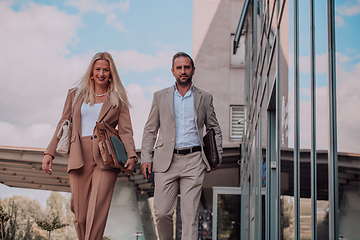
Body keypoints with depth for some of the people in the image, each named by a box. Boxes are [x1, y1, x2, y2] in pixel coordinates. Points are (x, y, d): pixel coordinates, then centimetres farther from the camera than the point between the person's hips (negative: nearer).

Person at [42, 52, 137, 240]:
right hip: (79, 158, 2)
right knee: (80, 214, 1)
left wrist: (131, 156, -12)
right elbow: (63, 125, 17)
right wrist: (49, 153, 8)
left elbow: (126, 132, 5)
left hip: (105, 159, -2)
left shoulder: (118, 100, 12)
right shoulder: (76, 94, 16)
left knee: (97, 210, -14)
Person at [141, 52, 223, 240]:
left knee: (190, 214, -6)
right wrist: (146, 158, 1)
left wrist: (217, 156, 6)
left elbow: (214, 129, 18)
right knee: (162, 212, -2)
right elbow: (150, 130, 11)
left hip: (193, 161, 0)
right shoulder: (160, 97, 10)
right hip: (166, 161, 0)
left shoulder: (205, 98, 10)